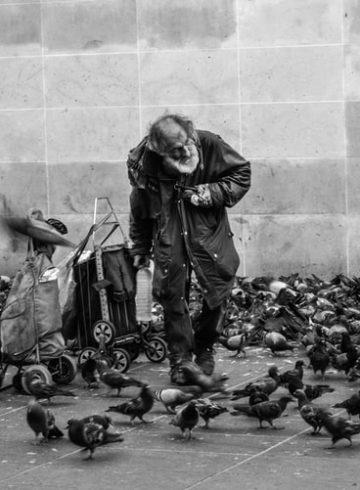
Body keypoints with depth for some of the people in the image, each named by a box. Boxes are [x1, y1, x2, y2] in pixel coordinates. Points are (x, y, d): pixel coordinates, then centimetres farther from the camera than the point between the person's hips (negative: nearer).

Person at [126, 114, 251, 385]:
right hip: (169, 238, 0)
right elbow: (140, 210, 5)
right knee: (173, 296, -3)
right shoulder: (144, 164, -12)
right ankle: (180, 359, 10)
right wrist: (140, 248, 15)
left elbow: (242, 174, -1)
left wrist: (212, 193, -17)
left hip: (209, 233, 0)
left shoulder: (210, 145, -15)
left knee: (218, 289, -2)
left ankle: (205, 349, 22)